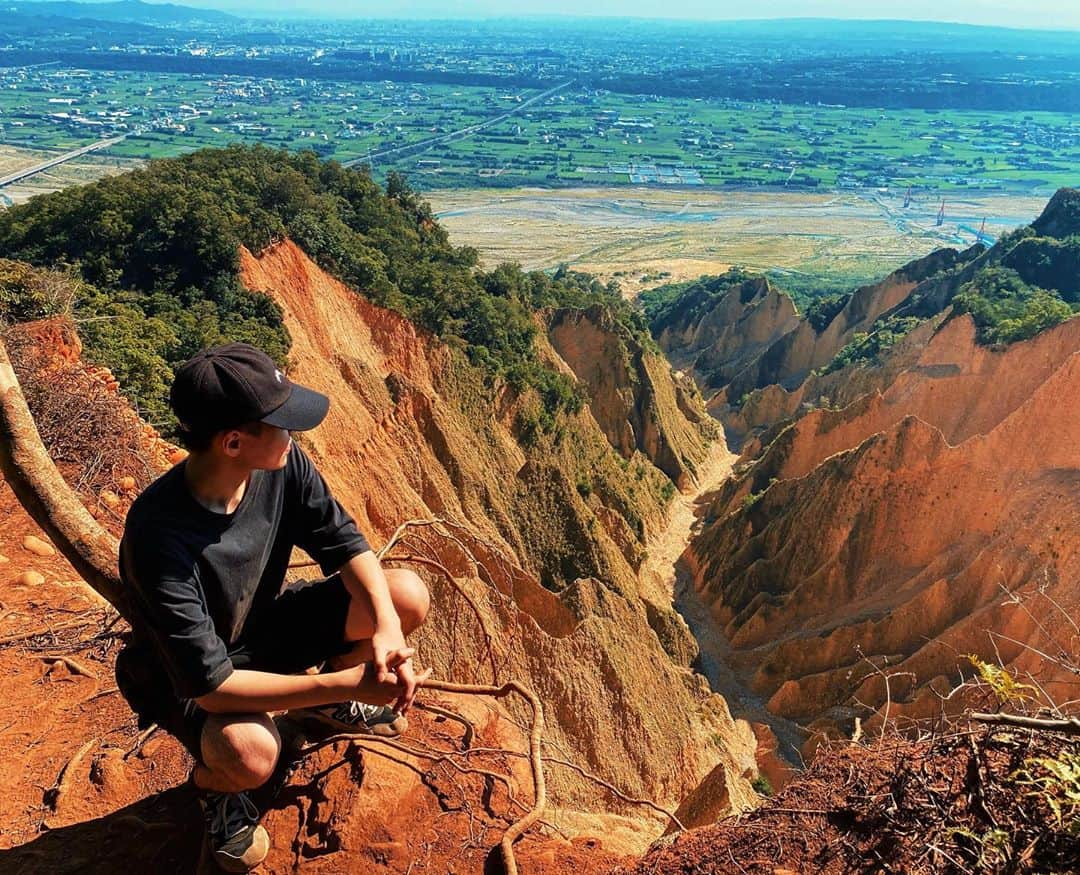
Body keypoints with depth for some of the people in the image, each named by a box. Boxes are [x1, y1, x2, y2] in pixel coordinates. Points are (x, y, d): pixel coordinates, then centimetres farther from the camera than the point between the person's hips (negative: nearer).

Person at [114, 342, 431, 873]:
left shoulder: (283, 465, -20)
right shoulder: (160, 536, -36)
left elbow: (344, 543, -11)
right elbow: (210, 683, -34)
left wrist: (385, 624, -29)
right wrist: (346, 683, -36)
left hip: (262, 627, 6)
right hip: (185, 675, -5)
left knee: (407, 595, -13)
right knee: (250, 753, -38)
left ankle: (321, 702, 15)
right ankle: (213, 781, 3)